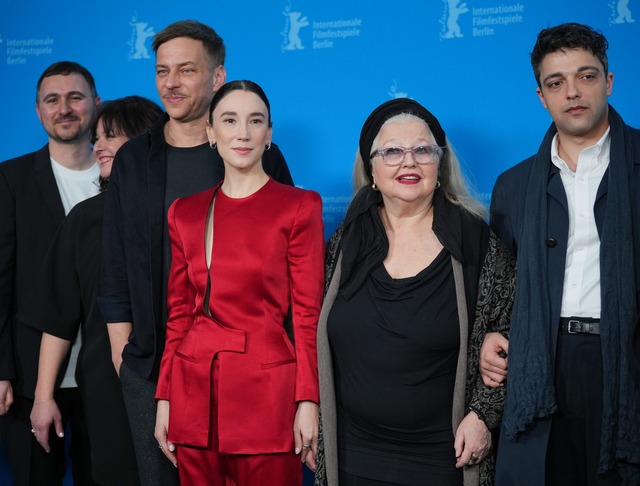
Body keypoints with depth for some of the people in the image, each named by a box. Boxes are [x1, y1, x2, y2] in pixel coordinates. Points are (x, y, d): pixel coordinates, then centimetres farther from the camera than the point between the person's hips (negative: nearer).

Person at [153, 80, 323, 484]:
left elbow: (308, 314, -4)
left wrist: (308, 402, -10)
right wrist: (164, 398, 8)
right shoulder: (186, 212, 10)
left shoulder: (299, 207, -2)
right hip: (195, 392, 4)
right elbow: (179, 312, 12)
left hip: (267, 388, -3)